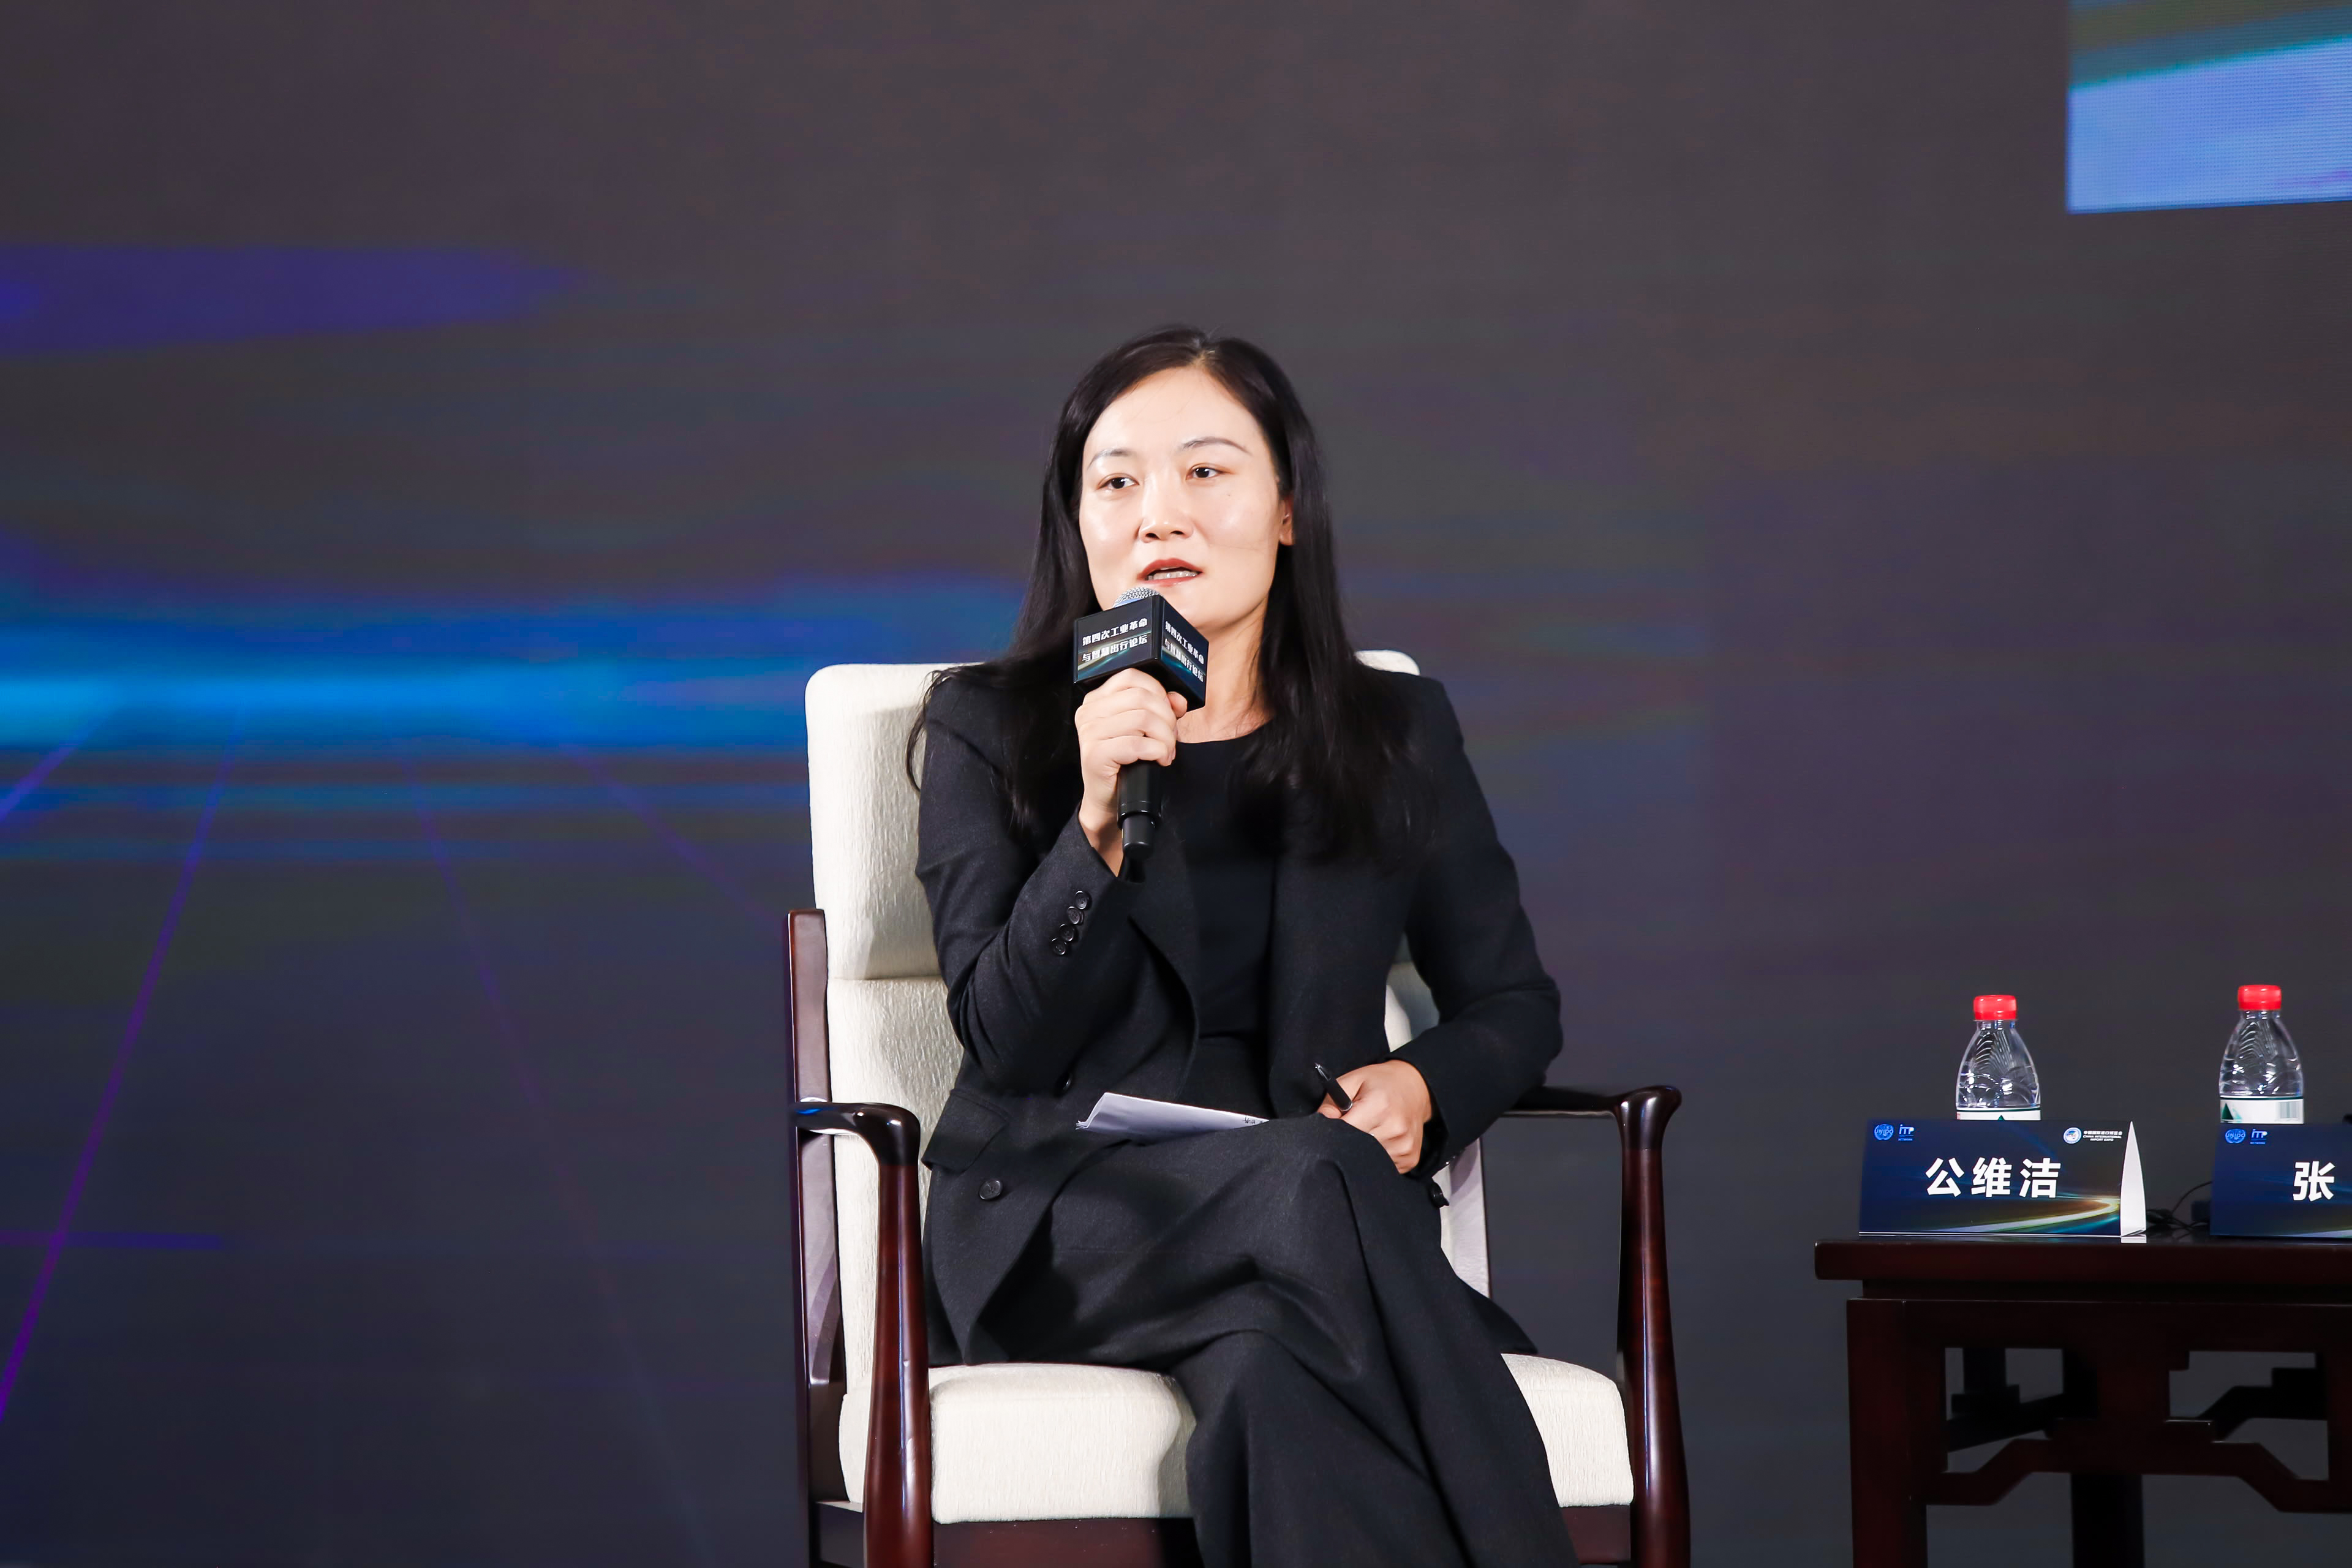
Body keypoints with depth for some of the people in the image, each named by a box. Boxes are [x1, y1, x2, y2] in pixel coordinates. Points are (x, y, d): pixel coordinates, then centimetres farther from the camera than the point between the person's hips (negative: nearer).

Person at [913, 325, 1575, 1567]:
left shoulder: (1397, 735, 15)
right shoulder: (988, 730, 9)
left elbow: (1512, 1002, 21)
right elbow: (1008, 1041, -1)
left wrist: (1420, 1086, -3)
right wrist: (1100, 823, -17)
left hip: (1313, 1209, 1)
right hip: (1061, 1220, -1)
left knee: (1281, 1376, -39)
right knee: (1314, 1182, -37)